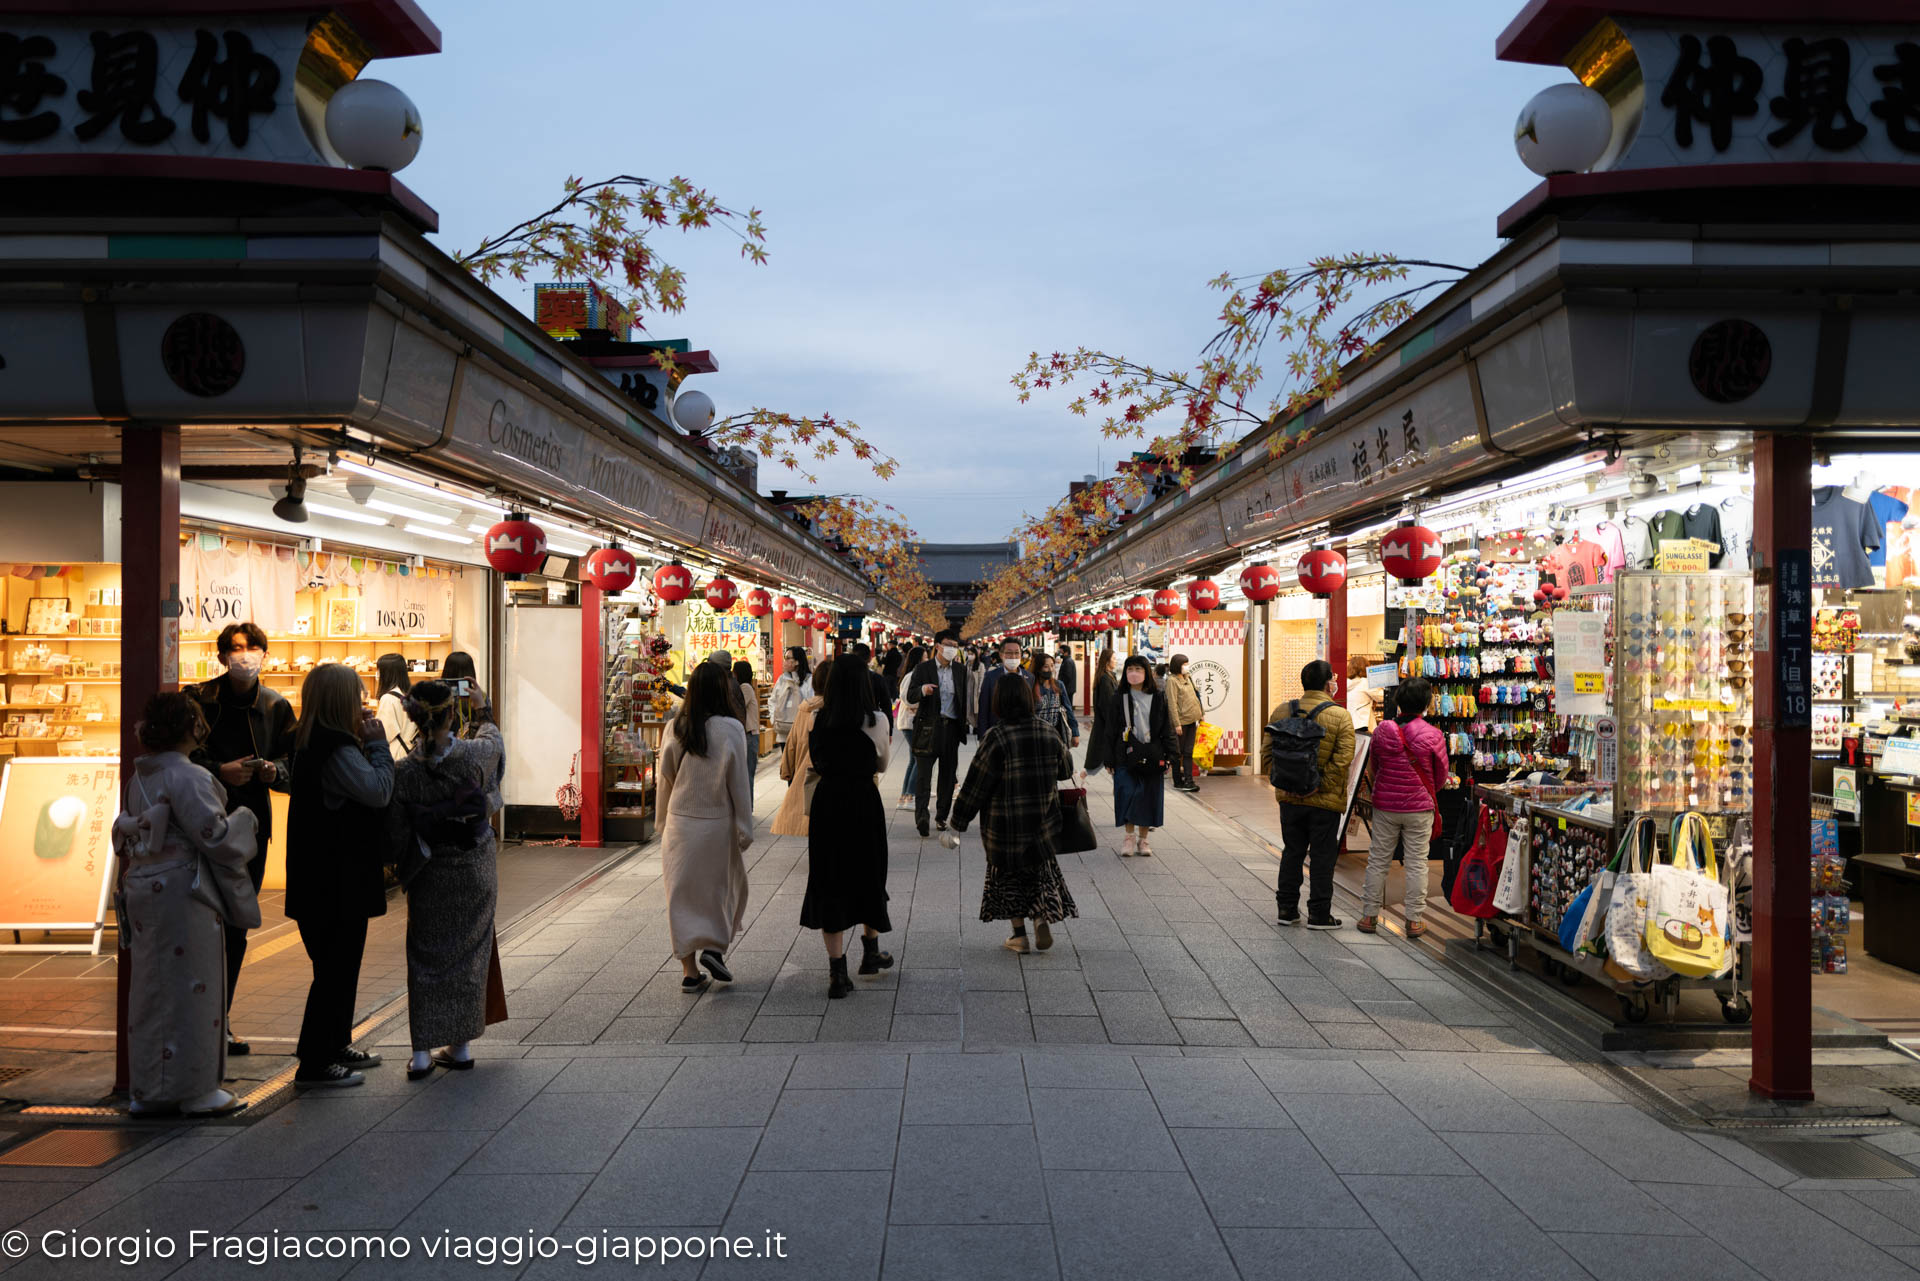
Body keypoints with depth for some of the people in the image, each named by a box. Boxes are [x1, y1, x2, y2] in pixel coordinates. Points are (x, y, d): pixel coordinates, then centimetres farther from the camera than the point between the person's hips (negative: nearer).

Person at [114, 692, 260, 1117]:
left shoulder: (138, 778, 10)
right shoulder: (188, 778, -16)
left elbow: (124, 834, 15)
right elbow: (216, 836, -16)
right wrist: (244, 819, 1)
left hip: (143, 892, 8)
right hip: (185, 894, -8)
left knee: (151, 987, 14)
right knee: (191, 987, 0)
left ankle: (147, 1089, 21)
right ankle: (195, 1090, 6)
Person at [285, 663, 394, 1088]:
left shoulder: (312, 743, 11)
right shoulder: (337, 750, -21)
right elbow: (379, 791, -22)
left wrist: (365, 742, 6)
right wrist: (377, 743, -13)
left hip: (323, 877, 11)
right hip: (338, 880, -11)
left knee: (339, 965, 21)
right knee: (336, 968, -2)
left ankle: (336, 1045, 33)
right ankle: (314, 1064, 4)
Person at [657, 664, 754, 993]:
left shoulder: (676, 729, -3)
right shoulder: (730, 730, -12)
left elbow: (665, 779, 4)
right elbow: (739, 783, -9)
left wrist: (663, 823, 15)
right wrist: (744, 828, -2)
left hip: (679, 822, 3)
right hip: (716, 823, -3)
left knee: (682, 892, 9)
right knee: (726, 886, 18)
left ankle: (689, 970, 11)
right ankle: (714, 945, 7)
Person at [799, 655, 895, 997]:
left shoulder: (818, 720, -3)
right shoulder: (876, 721, -9)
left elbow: (815, 761, 8)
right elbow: (881, 765, 5)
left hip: (826, 801, 1)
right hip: (864, 802, -1)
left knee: (828, 881, 7)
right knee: (868, 875, 19)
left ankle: (837, 970, 6)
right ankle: (870, 951, 36)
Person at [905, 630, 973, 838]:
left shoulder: (961, 671, 12)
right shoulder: (923, 669, 1)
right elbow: (910, 697, -5)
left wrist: (963, 724, 10)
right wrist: (923, 690, -26)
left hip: (951, 727, 4)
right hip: (928, 727, -4)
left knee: (948, 774, 7)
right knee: (923, 773, -10)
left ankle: (942, 816, 16)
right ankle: (921, 816, -16)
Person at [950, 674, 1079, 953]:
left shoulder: (996, 738, -17)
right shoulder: (1049, 733, -4)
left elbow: (976, 784, -14)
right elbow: (1066, 769, 12)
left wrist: (959, 818, -4)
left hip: (1004, 823, -3)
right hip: (1043, 820, 3)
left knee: (1008, 876, 13)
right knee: (1042, 869, 19)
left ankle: (1019, 933, 13)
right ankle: (1043, 918, -1)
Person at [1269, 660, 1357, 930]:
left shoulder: (1281, 713, 1)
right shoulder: (1340, 716, -10)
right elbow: (1343, 759, -18)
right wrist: (1321, 786, -14)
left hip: (1290, 798, 4)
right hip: (1325, 801, -4)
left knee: (1292, 852, 15)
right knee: (1322, 857, 6)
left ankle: (1287, 909, 20)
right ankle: (1319, 914, 11)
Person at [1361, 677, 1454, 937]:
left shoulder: (1382, 731, -5)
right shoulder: (1433, 736, -11)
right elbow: (1441, 776, -1)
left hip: (1384, 806, 2)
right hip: (1419, 808, -1)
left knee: (1378, 860, 9)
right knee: (1416, 863, 6)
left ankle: (1369, 916, 14)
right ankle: (1415, 920, 10)